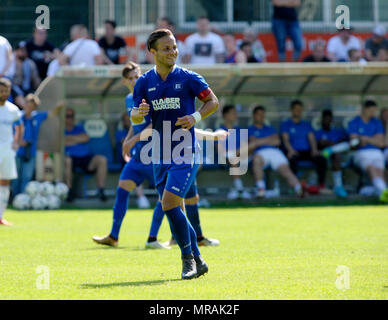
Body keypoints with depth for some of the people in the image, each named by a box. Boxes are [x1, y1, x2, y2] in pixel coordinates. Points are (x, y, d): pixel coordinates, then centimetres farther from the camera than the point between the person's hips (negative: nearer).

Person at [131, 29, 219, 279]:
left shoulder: (188, 78, -3)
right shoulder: (145, 82, 6)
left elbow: (213, 102, 4)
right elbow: (135, 117, 8)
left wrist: (195, 117, -13)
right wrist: (139, 113, -16)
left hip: (185, 154, -5)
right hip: (160, 156, 5)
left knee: (169, 204, -19)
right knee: (174, 212, 8)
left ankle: (188, 257, -4)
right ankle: (198, 261, 21)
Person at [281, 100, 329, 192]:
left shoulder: (307, 124, 23)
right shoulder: (285, 124, 12)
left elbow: (312, 138, 10)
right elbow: (286, 139, -2)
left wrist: (314, 149, -12)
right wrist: (291, 150, -24)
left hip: (307, 151, 3)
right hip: (294, 152, -3)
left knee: (321, 159, -26)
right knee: (292, 160, -40)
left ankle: (321, 186, -25)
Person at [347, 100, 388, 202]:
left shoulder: (377, 123, 19)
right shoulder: (353, 123, 7)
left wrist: (366, 138, -6)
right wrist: (373, 139, -1)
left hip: (377, 153, 3)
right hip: (361, 153, -3)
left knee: (380, 171, -30)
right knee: (371, 168, -36)